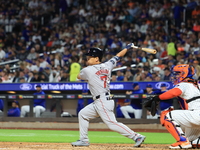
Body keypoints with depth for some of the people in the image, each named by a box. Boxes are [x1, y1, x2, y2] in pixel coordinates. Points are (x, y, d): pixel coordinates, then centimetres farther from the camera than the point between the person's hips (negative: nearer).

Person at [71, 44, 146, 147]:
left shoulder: (88, 70, -7)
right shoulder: (107, 65, 9)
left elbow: (79, 76, 14)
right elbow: (118, 56, 23)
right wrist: (127, 48, 37)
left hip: (103, 102, -10)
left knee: (112, 124, -12)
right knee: (82, 114, 16)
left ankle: (137, 137, -12)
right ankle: (84, 140, 21)